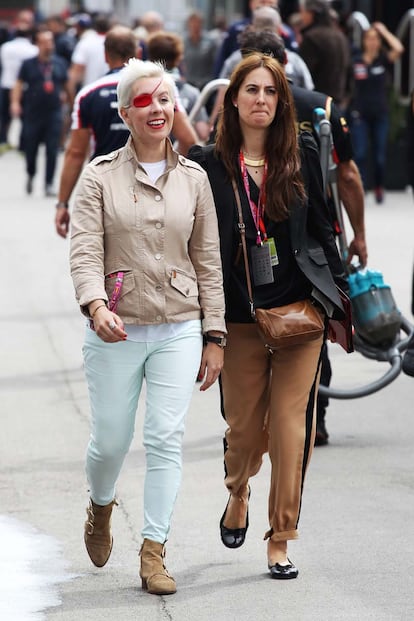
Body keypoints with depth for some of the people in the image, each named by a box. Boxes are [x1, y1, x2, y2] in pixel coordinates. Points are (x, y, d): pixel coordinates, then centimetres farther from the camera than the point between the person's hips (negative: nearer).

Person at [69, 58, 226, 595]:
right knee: (110, 439, 7)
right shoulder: (100, 177, 0)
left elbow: (209, 262, 9)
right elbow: (84, 251, -9)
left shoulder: (193, 179, 7)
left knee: (166, 439, -6)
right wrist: (96, 305, -28)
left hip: (179, 331, 1)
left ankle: (154, 552, -1)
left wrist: (214, 336, 6)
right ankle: (100, 507, 39)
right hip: (117, 331, -1)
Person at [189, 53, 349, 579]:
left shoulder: (303, 157, 3)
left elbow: (321, 228, 9)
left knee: (290, 426, -4)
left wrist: (337, 299, 8)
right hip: (241, 316, 0)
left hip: (300, 309, 0)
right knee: (245, 427, 7)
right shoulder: (209, 164, 0)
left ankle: (281, 541, 5)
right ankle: (238, 492, 41)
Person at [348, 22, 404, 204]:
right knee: (360, 153, -10)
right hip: (360, 113, -1)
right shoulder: (355, 61, -2)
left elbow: (398, 48, -17)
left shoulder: (383, 59, 0)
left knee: (380, 155, 7)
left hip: (380, 113, 1)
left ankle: (379, 187, 24)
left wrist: (384, 31, -8)